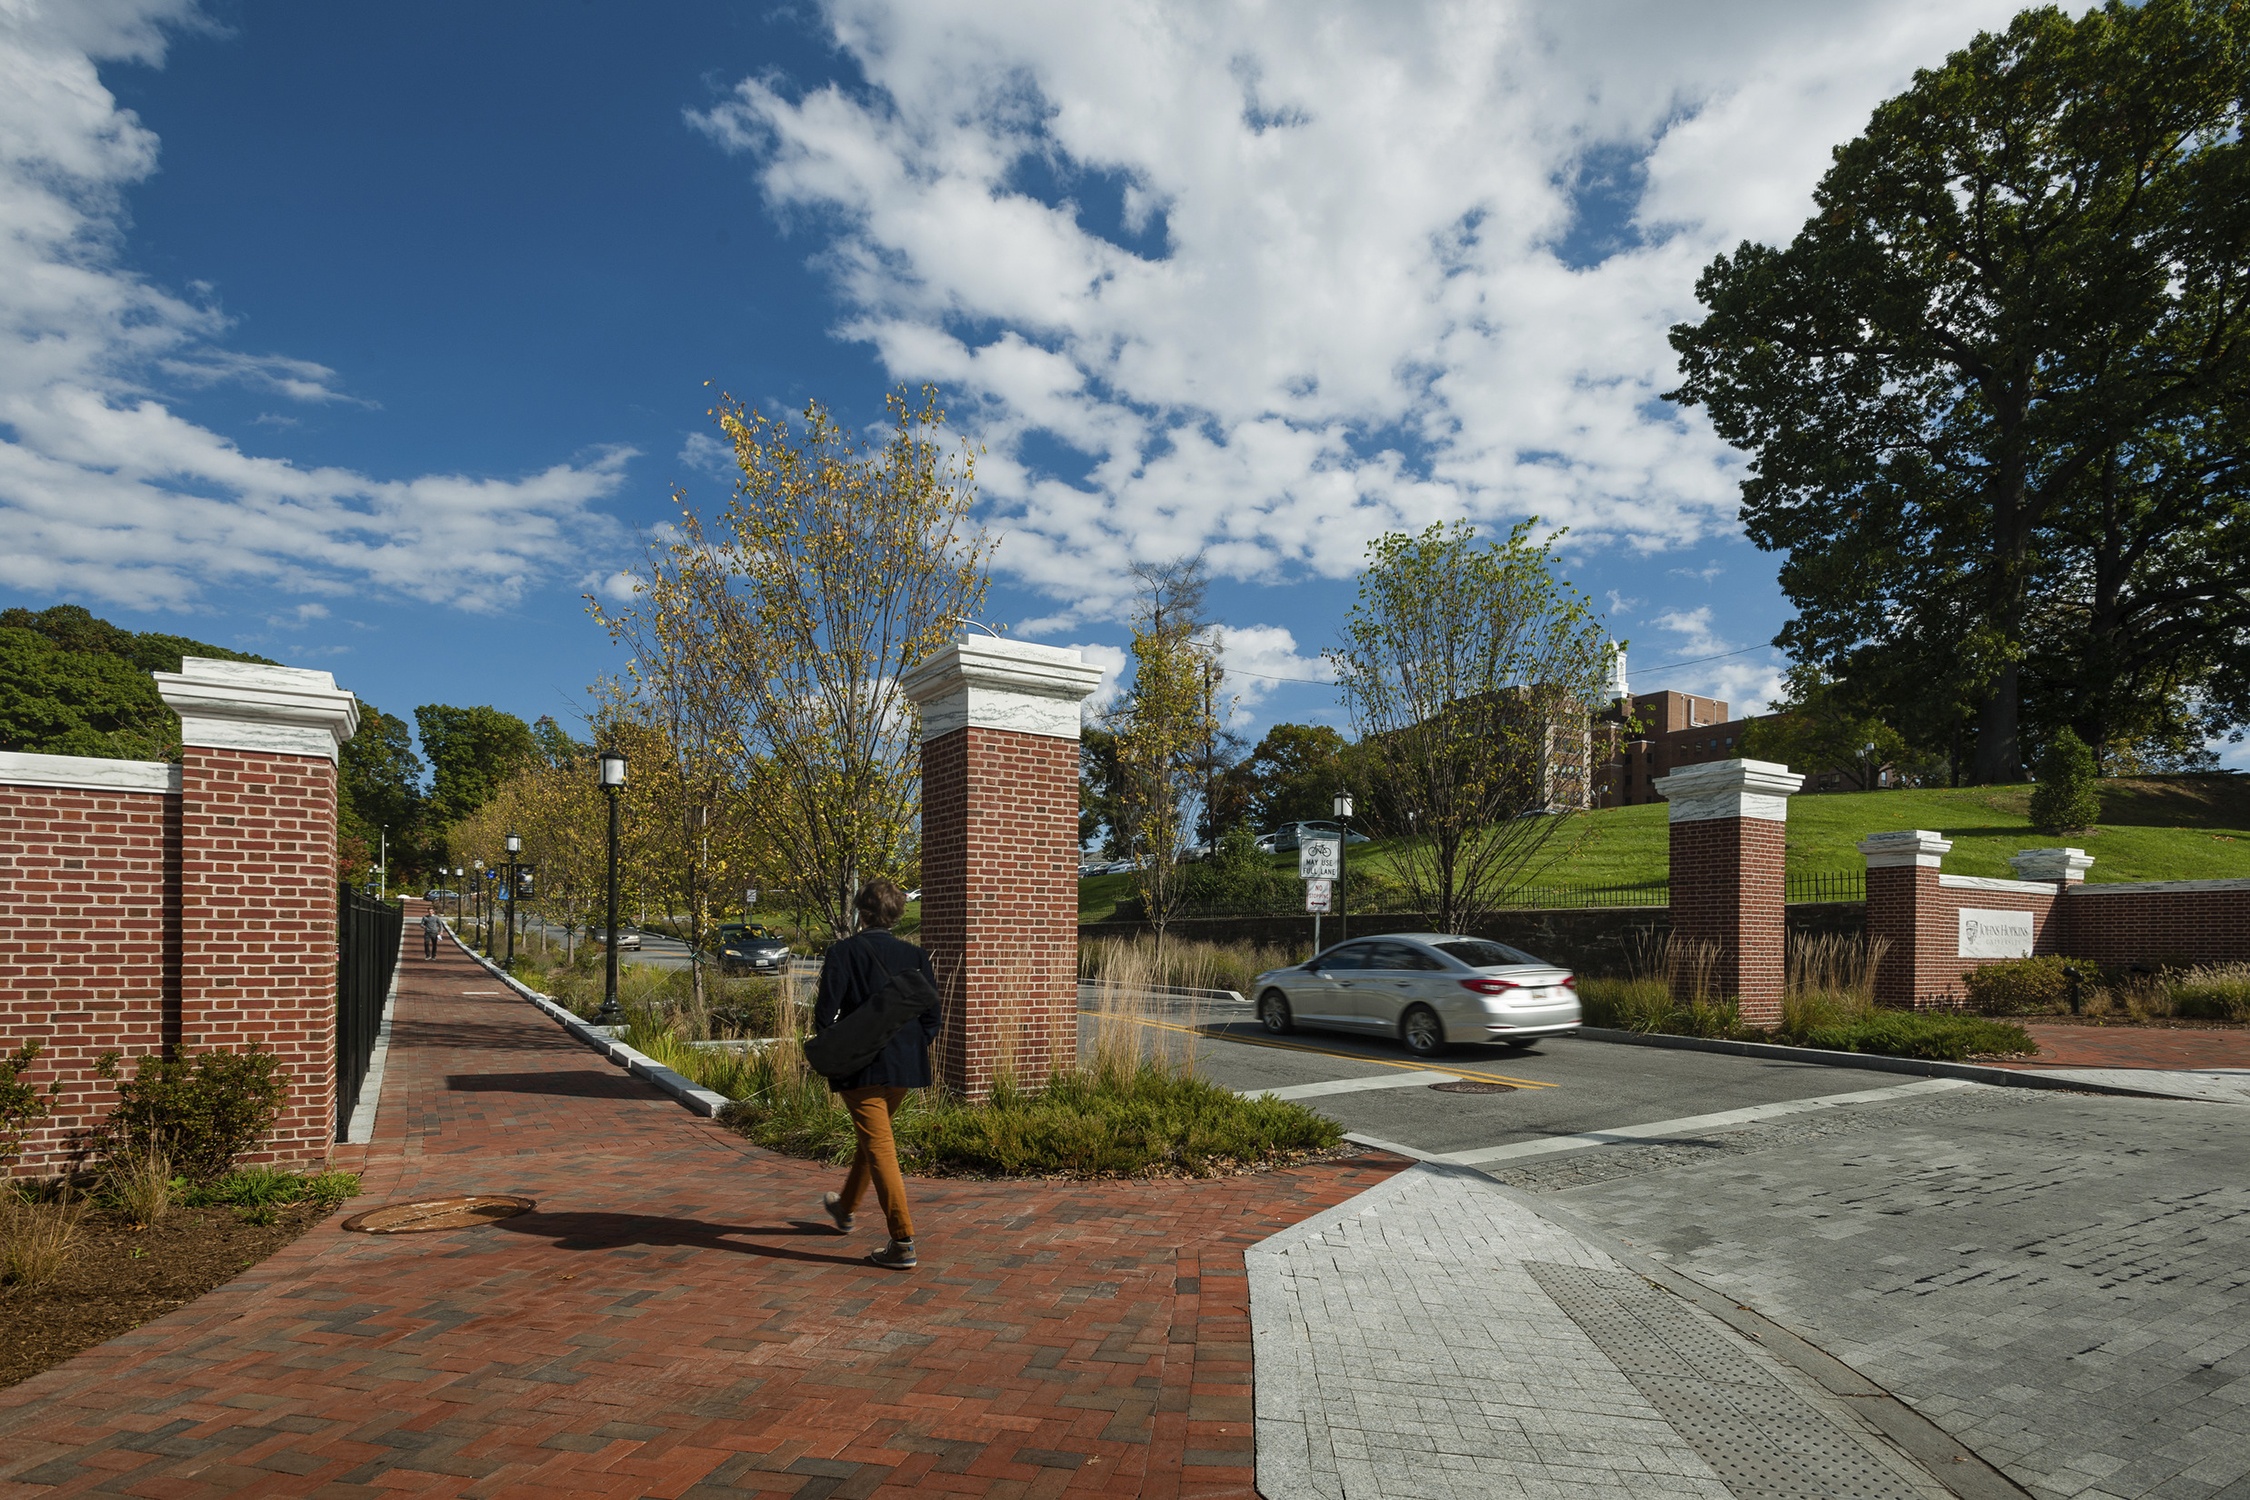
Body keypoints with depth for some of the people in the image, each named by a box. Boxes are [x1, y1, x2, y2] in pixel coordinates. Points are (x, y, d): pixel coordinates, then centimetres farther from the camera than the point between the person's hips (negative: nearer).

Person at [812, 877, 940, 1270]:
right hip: (905, 1067, 6)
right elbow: (931, 1015, 3)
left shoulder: (843, 952, -8)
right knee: (870, 1136, 25)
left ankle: (903, 1243, -7)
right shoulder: (914, 955, 4)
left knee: (879, 1147, -3)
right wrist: (914, 1048, 14)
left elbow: (825, 1010, -11)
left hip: (861, 1067, -5)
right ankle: (845, 1208, 47)